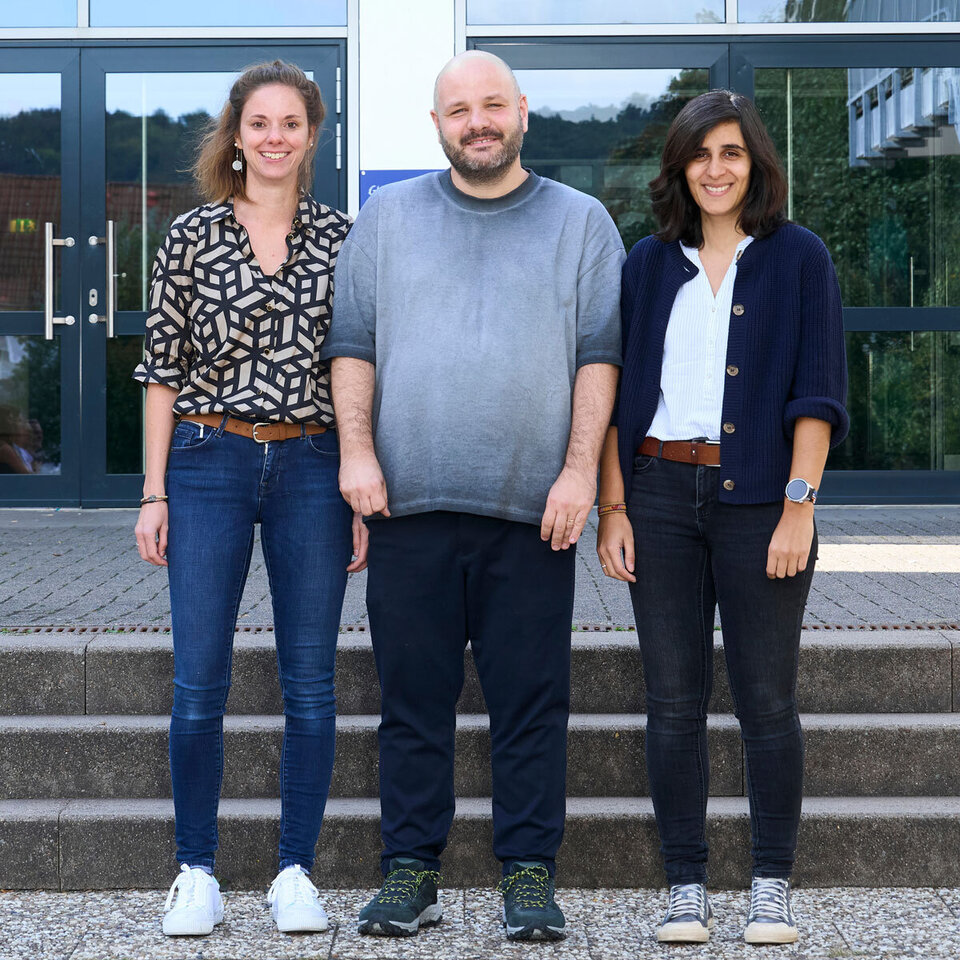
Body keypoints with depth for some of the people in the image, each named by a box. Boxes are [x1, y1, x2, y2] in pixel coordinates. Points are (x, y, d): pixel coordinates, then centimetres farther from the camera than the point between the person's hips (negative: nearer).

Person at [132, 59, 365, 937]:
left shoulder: (341, 239, 6)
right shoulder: (192, 238, 4)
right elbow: (164, 371, 4)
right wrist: (154, 492, -1)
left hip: (312, 468, 1)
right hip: (210, 465, -1)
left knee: (311, 683, 4)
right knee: (199, 683, -1)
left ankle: (296, 873, 15)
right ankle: (197, 874, 12)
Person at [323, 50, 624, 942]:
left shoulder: (580, 223, 11)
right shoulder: (386, 218, 14)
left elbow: (600, 355, 5)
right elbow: (352, 343, 11)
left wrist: (579, 470, -6)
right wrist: (357, 452, -2)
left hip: (532, 510, -1)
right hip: (409, 502, 1)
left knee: (530, 701, 1)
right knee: (412, 698, 4)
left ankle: (529, 873, 10)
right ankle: (410, 870, 12)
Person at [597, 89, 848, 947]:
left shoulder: (798, 258, 3)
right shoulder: (649, 264, 11)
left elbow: (817, 393, -2)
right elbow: (616, 393, 10)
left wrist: (799, 506, -11)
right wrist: (612, 507, 2)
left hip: (757, 498, -2)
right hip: (662, 496, 3)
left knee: (767, 699, 1)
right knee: (674, 701, 3)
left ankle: (773, 887, 10)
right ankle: (686, 886, 10)